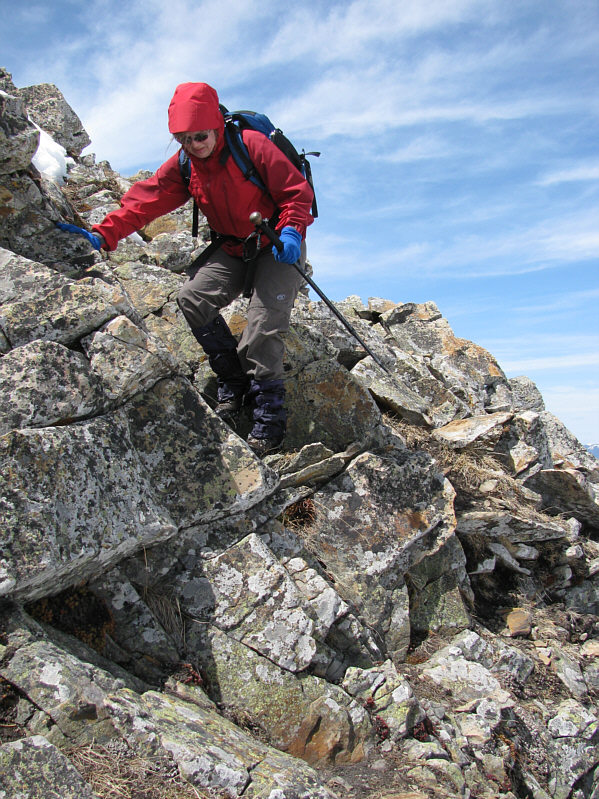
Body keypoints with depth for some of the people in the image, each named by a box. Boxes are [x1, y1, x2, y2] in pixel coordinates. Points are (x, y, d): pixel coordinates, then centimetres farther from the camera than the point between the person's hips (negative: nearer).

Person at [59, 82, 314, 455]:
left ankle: (269, 411, -14)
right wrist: (102, 235, -21)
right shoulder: (183, 165, -2)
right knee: (194, 297, -16)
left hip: (278, 245, -5)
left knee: (265, 319, -23)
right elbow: (143, 201, -9)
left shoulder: (251, 145, -18)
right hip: (234, 249, 6)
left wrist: (291, 231, -33)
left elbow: (298, 191, -15)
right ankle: (233, 381, -4)